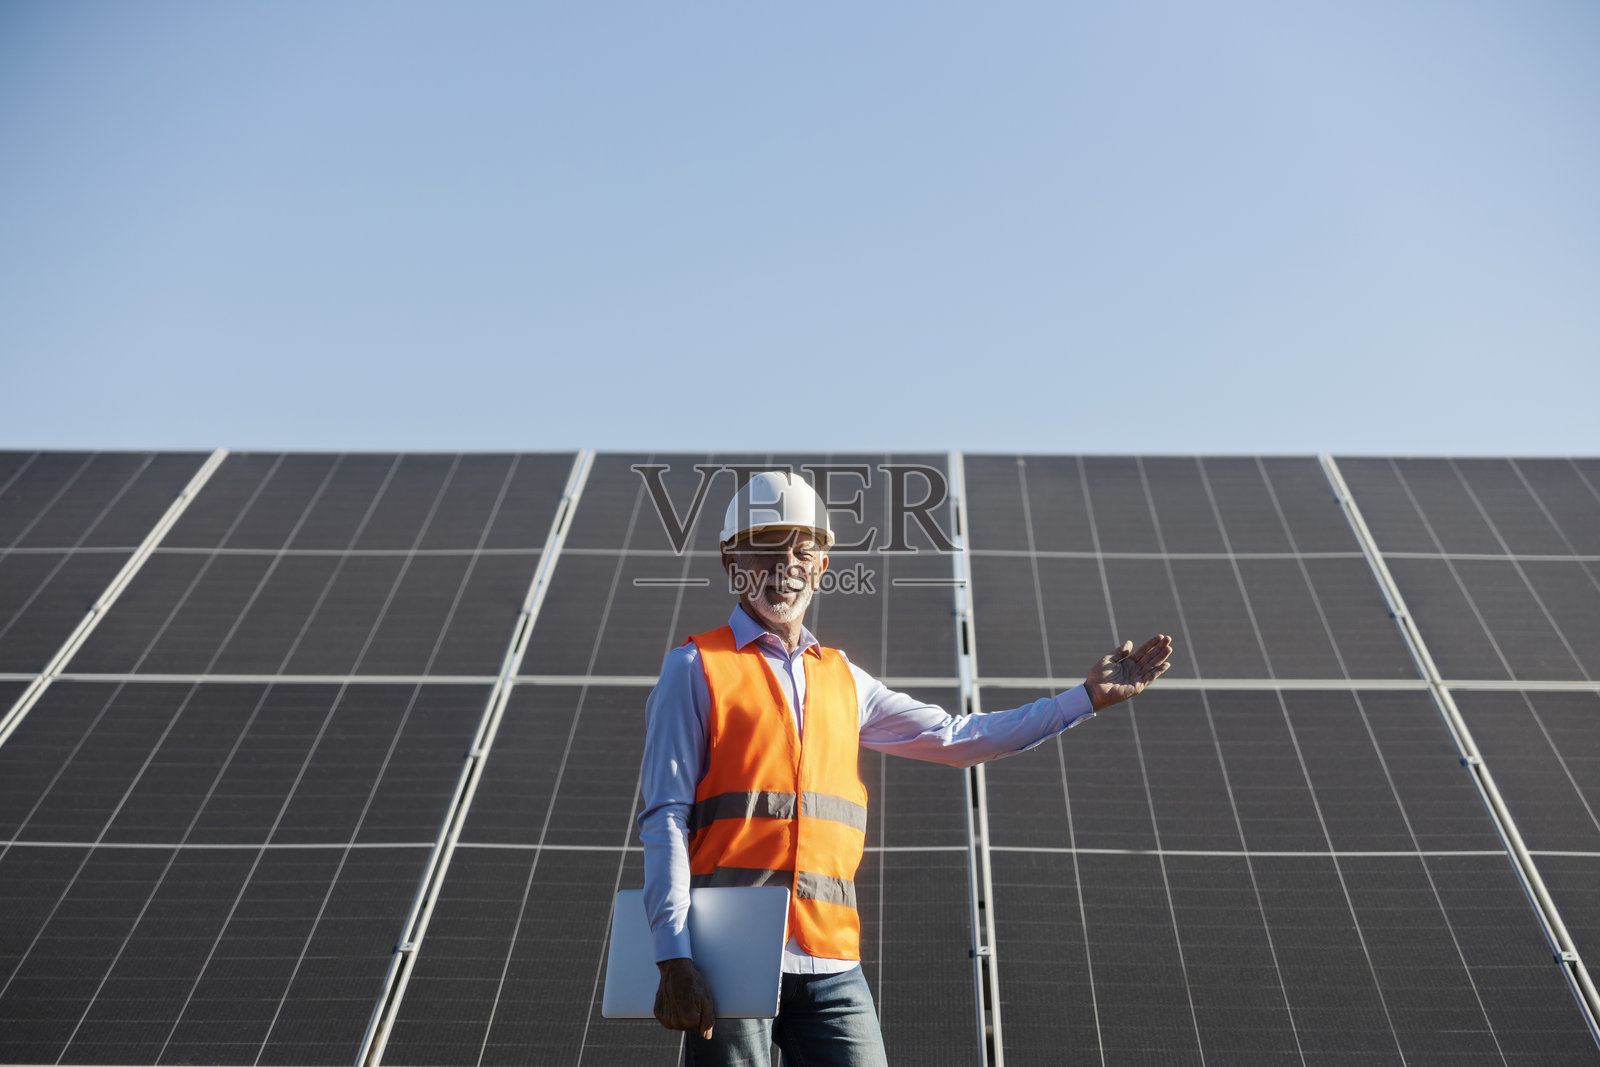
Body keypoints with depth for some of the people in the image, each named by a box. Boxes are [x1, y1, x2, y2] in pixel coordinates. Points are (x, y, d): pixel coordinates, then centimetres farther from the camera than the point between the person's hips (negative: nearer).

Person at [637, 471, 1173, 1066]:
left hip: (830, 967, 4)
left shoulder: (842, 680, 15)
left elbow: (956, 739, 18)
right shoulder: (696, 669, 1)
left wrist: (1089, 696, 17)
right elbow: (665, 820, -3)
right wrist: (674, 959, -13)